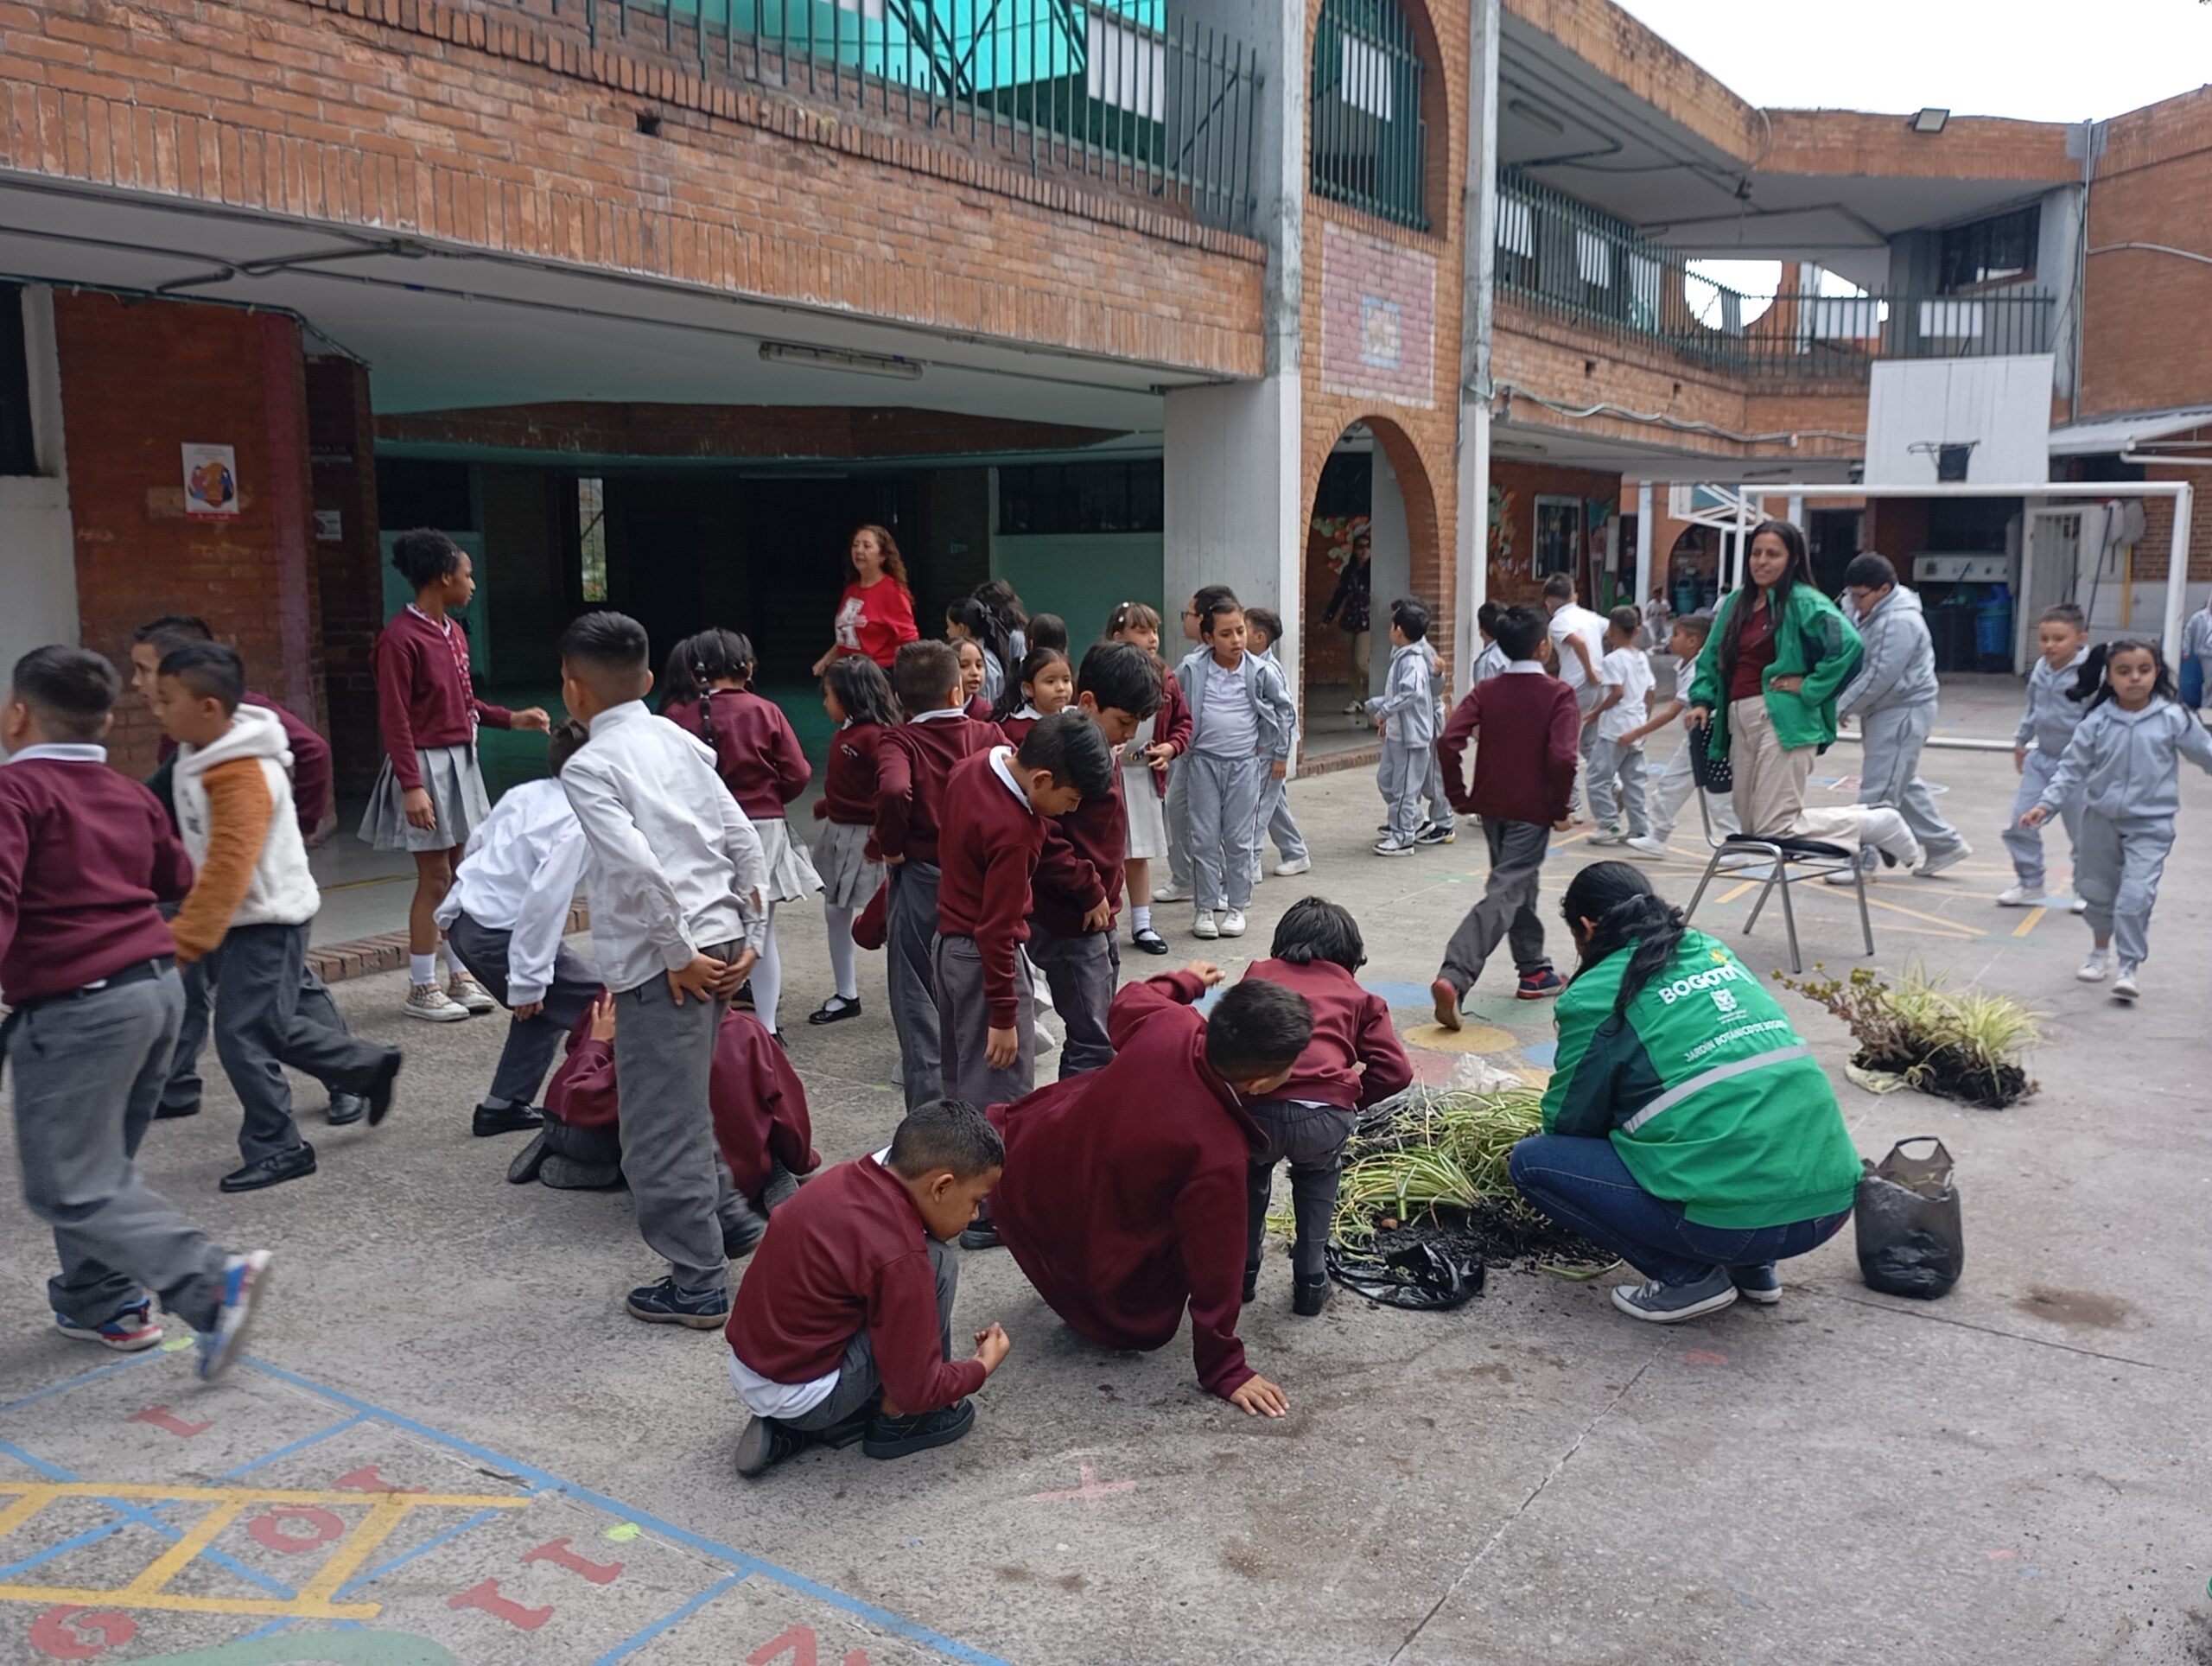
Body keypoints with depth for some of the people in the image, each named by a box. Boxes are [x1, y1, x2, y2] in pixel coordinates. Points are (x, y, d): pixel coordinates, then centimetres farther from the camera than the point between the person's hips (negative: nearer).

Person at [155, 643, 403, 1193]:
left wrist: (184, 941, -27)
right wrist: (186, 927, 22)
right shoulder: (200, 757, 6)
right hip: (245, 920, 10)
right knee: (272, 1026, 16)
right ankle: (371, 1065, 32)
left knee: (241, 1034, -6)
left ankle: (275, 1150, 6)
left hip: (267, 921, -10)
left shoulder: (243, 774, -24)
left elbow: (229, 868, -28)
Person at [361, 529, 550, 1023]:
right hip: (427, 765, -8)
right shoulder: (401, 638, -15)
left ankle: (461, 976, 23)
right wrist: (412, 786, -22)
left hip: (461, 761, 8)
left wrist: (511, 718, 13)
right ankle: (422, 990, 8)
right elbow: (394, 720, -18)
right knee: (435, 878, -3)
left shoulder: (453, 633, 10)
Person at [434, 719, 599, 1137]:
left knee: (543, 1005, 25)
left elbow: (476, 844, 18)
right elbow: (545, 899, -22)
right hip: (498, 933, -9)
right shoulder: (577, 823, -16)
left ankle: (503, 1105, 27)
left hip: (463, 918, 9)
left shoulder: (524, 794, 8)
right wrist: (527, 980, -17)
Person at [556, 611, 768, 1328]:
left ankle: (698, 1283, 10)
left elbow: (638, 870, -23)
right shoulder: (679, 742, 11)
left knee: (659, 1131, 3)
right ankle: (722, 1212, 40)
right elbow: (746, 844, 9)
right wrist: (751, 937, 11)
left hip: (667, 967, -8)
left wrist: (679, 956, -14)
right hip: (718, 947, 8)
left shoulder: (589, 767, -10)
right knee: (684, 1104, 27)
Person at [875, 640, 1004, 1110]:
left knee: (919, 1008, 7)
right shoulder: (988, 735, 0)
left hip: (920, 881, -3)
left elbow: (893, 790, -30)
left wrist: (891, 846, -14)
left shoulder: (899, 741, -10)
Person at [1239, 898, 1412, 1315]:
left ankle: (1242, 1272, 39)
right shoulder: (1358, 997, 26)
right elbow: (1396, 1071, 14)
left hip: (1256, 1106, 1)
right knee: (1318, 1177, 35)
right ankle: (1310, 1283, 32)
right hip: (1326, 1116, 0)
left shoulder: (1260, 974, 29)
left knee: (1250, 1171, 36)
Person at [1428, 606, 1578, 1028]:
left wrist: (1459, 797, 0)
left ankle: (1534, 971, 34)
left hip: (1491, 805, 5)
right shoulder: (1558, 694, -9)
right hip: (1533, 810, -5)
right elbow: (1563, 757, -21)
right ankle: (1453, 978, -25)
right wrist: (1561, 807, -7)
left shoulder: (1485, 691, 1)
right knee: (1505, 895, -9)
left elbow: (1449, 742, -11)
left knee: (1519, 884, 23)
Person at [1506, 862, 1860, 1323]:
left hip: (1736, 1218, -7)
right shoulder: (1716, 954, 17)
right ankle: (1753, 1268, 22)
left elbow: (1569, 1121, 7)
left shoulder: (1596, 995, -2)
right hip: (1833, 1200, 7)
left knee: (1531, 1161, 5)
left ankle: (1689, 1277, 4)